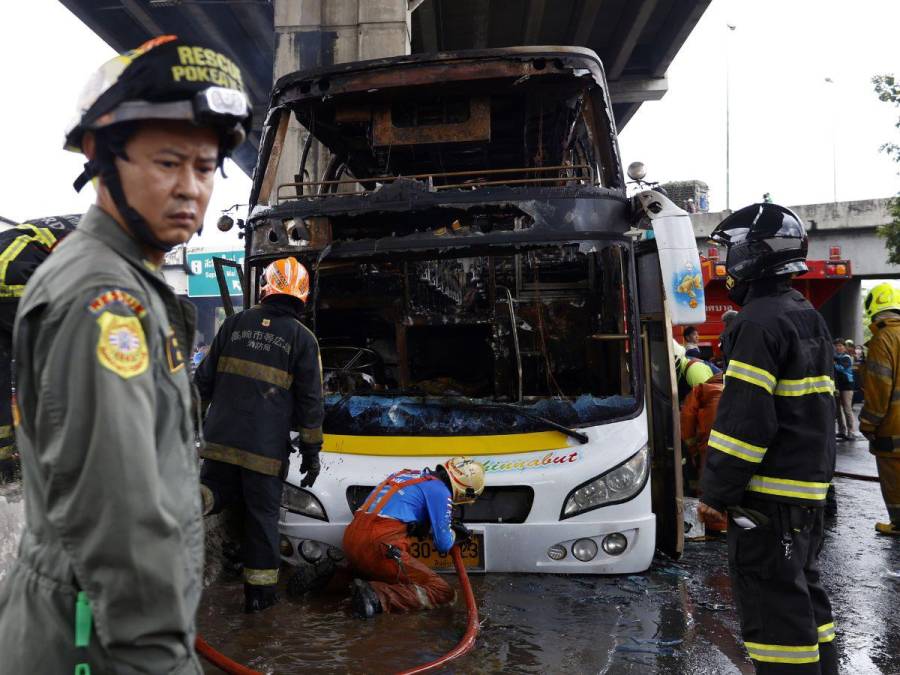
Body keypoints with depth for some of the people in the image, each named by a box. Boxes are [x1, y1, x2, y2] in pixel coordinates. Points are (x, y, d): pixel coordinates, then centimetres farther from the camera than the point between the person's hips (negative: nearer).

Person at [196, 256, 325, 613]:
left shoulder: (236, 323, 7)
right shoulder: (302, 338, -1)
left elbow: (204, 378, 10)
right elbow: (310, 402, -2)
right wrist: (312, 451, 5)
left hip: (220, 439, 2)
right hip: (265, 449, -2)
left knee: (215, 491, 21)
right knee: (262, 514, 8)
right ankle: (259, 590, 15)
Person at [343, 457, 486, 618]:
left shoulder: (406, 474, 23)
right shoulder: (441, 491, 1)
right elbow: (443, 544, 0)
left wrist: (448, 525, 33)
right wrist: (453, 534, 24)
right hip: (380, 546, -8)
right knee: (444, 592, 1)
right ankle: (378, 596, -17)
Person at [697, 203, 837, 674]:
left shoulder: (759, 322, -17)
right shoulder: (808, 317, 15)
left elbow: (745, 418, -22)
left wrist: (716, 492, -15)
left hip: (769, 494, -10)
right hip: (810, 486, 10)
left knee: (773, 608, -4)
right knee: (803, 594, 19)